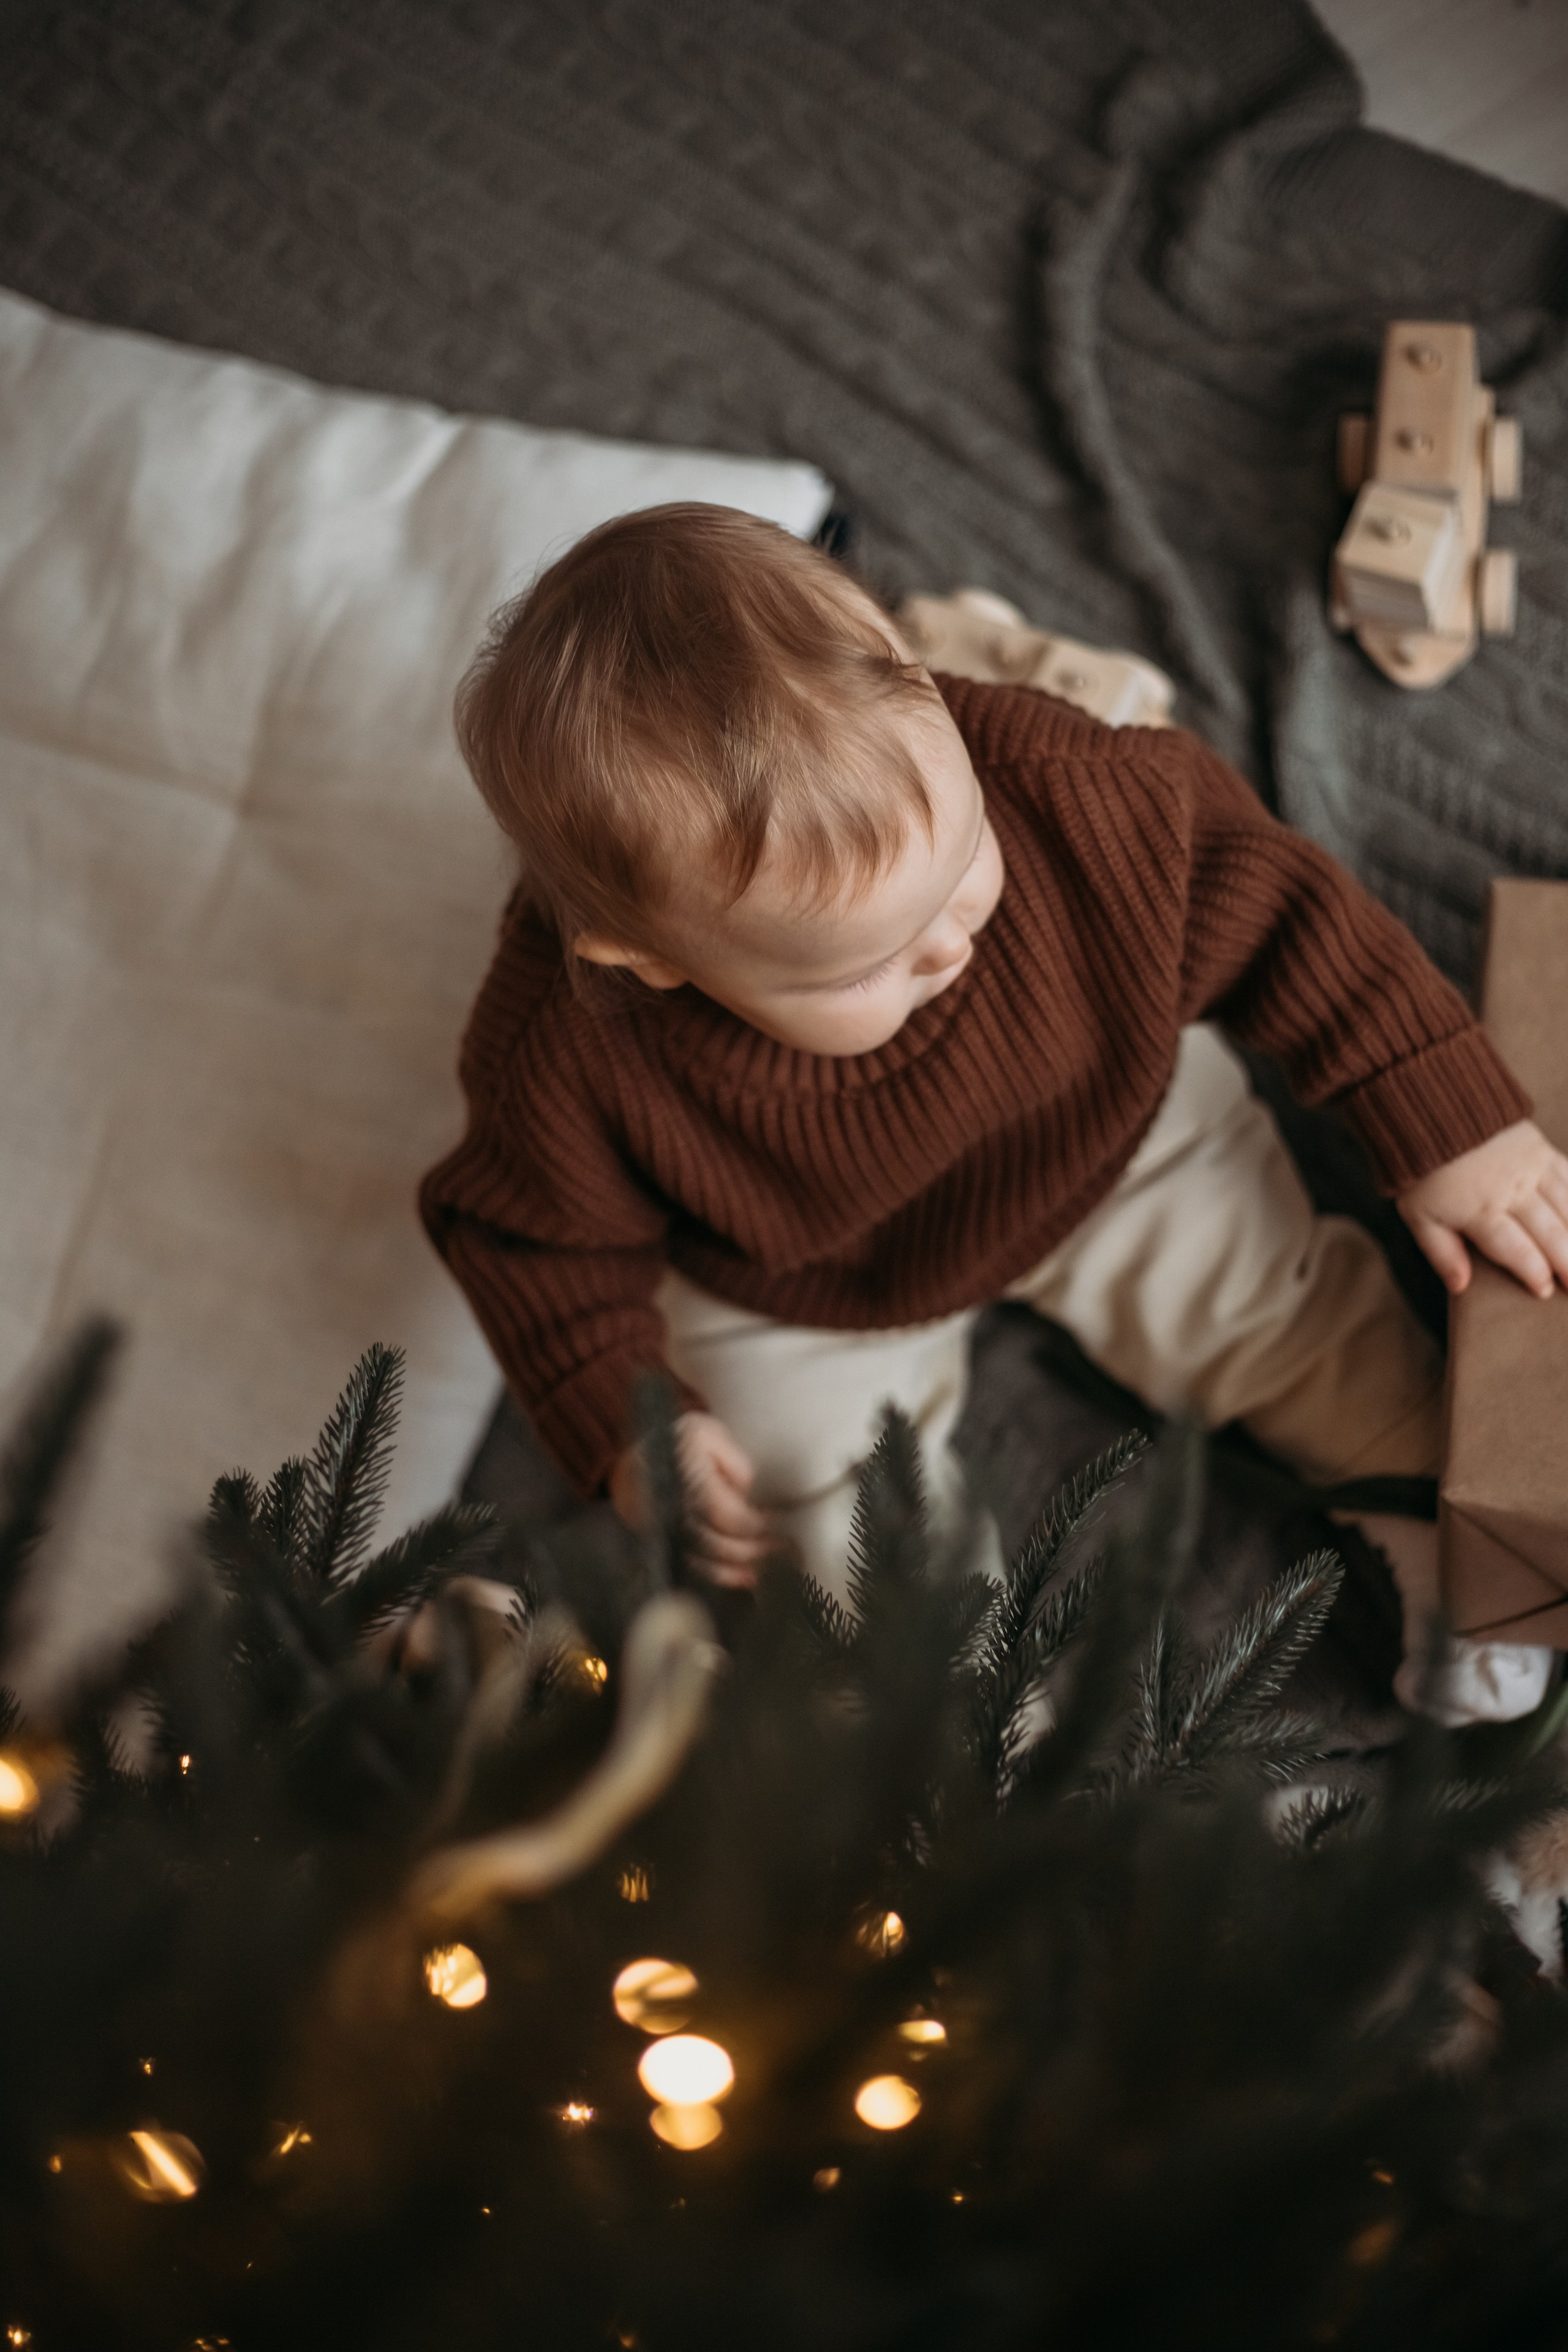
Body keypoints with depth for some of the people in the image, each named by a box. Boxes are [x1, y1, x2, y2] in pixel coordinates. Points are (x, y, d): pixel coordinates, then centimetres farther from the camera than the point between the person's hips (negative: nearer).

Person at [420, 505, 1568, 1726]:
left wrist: (1456, 1125, -14)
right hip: (801, 1306, -1)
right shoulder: (568, 1055, -38)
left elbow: (1280, 914, -19)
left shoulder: (1066, 800, -36)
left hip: (1115, 1142, 2)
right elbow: (545, 1237, -14)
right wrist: (624, 1431, -25)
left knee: (1295, 1308, 5)